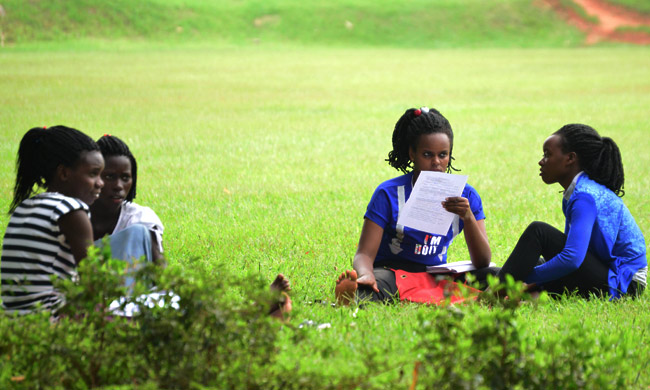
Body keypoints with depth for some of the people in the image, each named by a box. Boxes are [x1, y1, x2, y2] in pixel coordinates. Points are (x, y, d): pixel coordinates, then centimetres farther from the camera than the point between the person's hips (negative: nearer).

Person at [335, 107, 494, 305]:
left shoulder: (465, 196, 4)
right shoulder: (389, 194, -4)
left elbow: (482, 262, -3)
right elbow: (365, 253, -11)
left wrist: (468, 217, -21)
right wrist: (366, 275, -37)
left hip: (437, 278, 4)